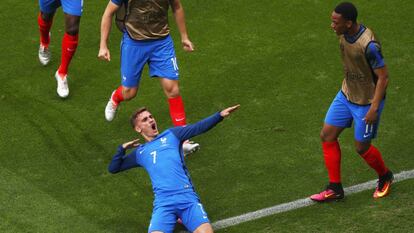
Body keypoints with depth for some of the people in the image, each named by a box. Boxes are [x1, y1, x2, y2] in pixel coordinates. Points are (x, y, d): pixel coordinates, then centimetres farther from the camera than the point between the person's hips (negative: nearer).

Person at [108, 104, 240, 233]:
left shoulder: (171, 135, 21)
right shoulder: (140, 152, 24)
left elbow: (198, 128, 9)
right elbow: (113, 168, 28)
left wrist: (220, 115, -5)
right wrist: (122, 148, 13)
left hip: (188, 197, 0)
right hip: (164, 202, 0)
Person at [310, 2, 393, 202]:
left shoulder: (369, 45, -31)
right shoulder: (344, 35, -7)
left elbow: (383, 77, -24)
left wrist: (374, 108, -24)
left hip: (367, 102, -8)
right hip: (346, 95, 8)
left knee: (362, 147, 6)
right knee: (327, 135, 5)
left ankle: (385, 177, 36)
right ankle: (335, 189, 16)